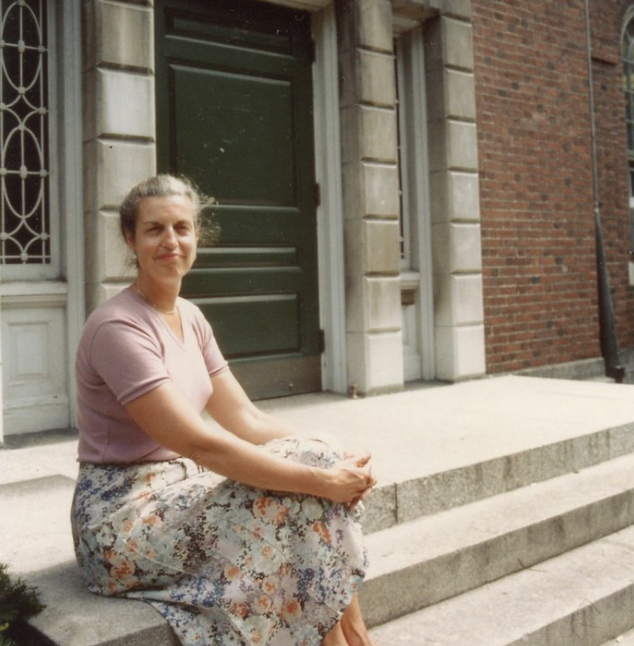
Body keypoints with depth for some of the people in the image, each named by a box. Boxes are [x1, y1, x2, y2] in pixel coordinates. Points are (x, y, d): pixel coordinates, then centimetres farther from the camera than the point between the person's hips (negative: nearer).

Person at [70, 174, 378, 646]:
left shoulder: (190, 317, 8)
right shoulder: (117, 327, -18)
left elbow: (246, 419, 4)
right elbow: (198, 443, -25)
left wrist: (332, 460, -11)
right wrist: (320, 480, -24)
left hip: (181, 491, 7)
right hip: (124, 517, -7)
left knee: (317, 461, -12)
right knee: (300, 504, -21)